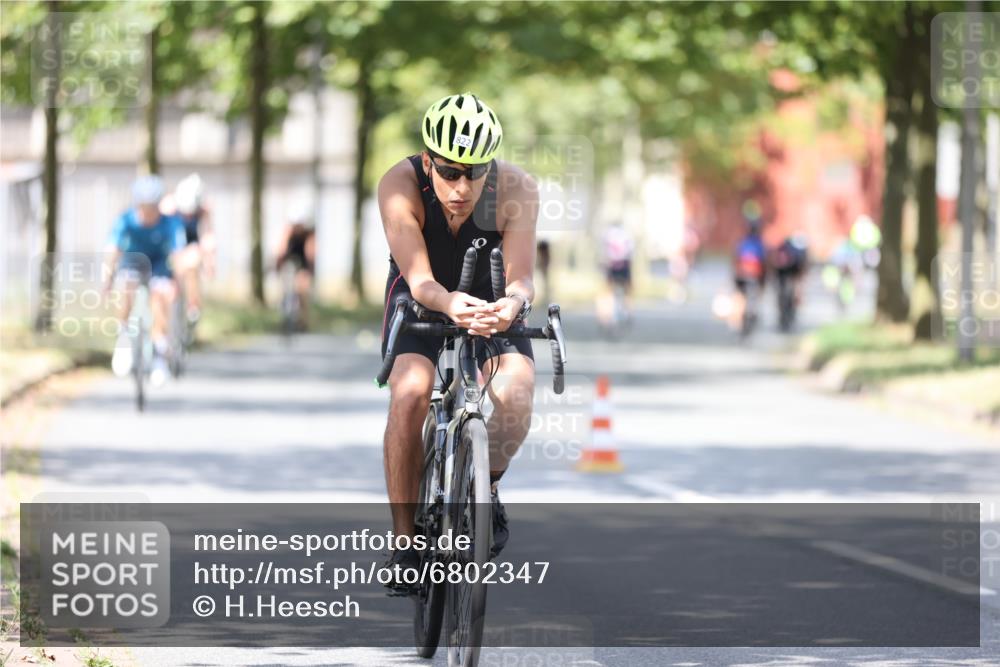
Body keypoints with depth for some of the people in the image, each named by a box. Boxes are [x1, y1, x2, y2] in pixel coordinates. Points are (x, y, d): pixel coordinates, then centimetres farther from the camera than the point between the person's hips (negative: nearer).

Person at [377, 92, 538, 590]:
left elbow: (522, 278, -32)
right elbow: (419, 278, -36)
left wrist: (514, 302, -56)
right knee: (409, 397, -26)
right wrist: (448, 304, -59)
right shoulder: (400, 186, -30)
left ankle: (486, 485, 6)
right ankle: (404, 540, -14)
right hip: (422, 299, -1)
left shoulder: (515, 189, -29)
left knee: (515, 394, -26)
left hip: (492, 301, 1)